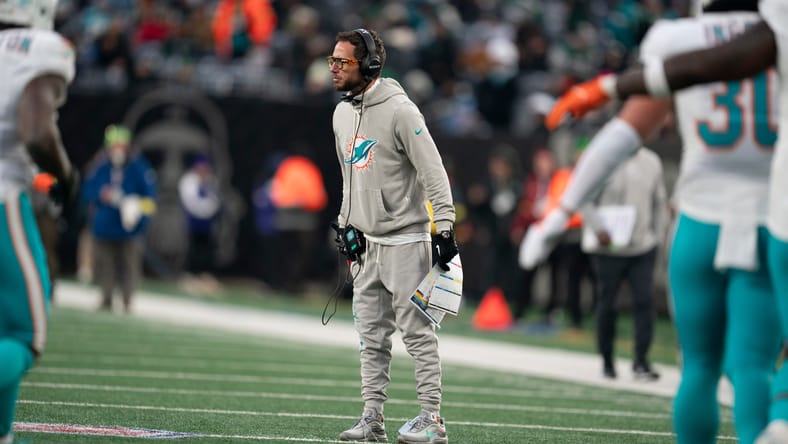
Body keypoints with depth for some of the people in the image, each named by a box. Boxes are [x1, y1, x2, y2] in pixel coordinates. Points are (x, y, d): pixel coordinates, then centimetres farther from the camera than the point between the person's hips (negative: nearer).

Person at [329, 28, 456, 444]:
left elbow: (433, 172, -16)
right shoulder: (342, 113, 12)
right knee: (371, 336, 8)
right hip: (366, 240, 8)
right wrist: (346, 223, 19)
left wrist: (444, 227, -19)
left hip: (404, 238, -8)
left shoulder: (398, 110, -14)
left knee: (416, 331, -6)